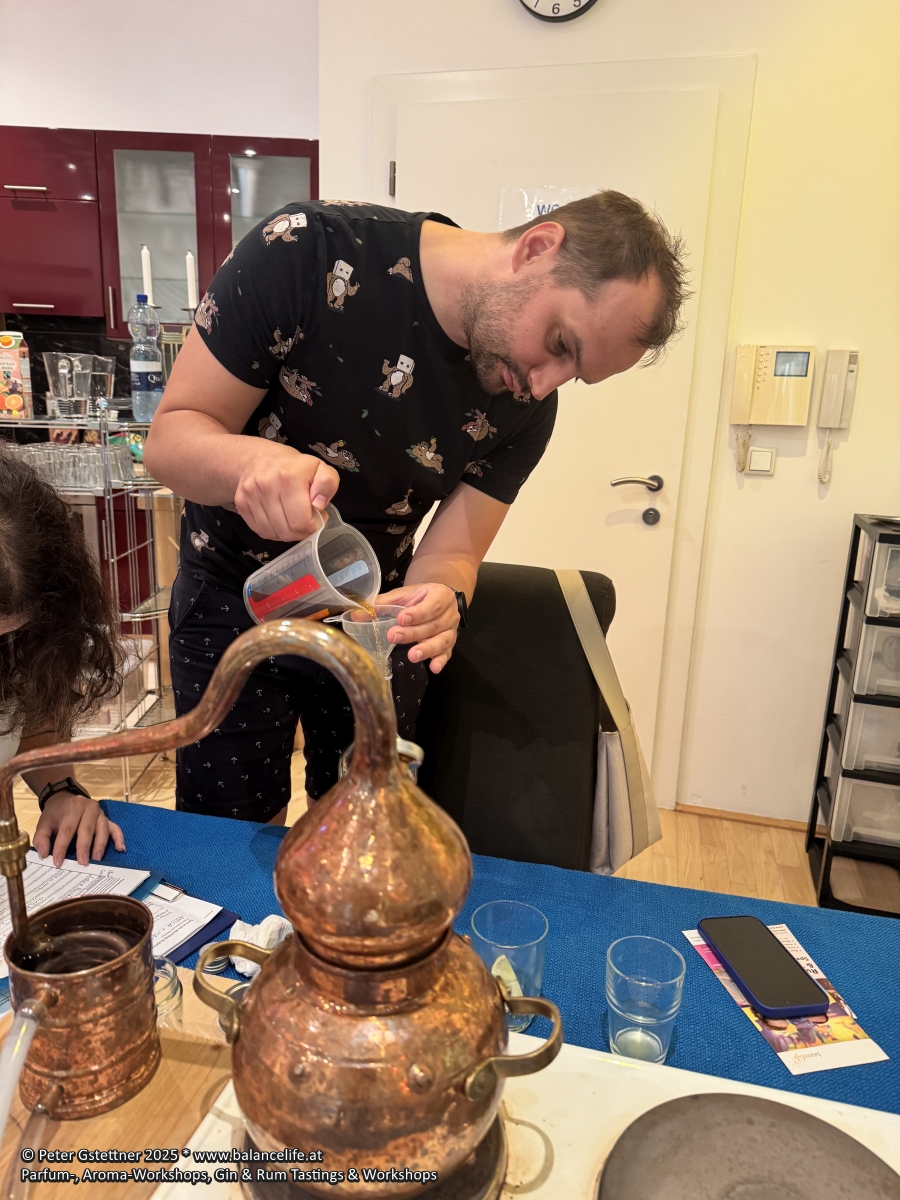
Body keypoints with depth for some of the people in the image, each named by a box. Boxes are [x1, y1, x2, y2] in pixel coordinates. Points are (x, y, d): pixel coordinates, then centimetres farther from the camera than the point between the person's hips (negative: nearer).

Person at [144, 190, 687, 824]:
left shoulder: (527, 407, -13)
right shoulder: (310, 251, -24)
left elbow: (451, 556, -12)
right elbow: (171, 437, -21)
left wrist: (440, 600, -36)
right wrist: (252, 459, -43)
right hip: (236, 600, -2)